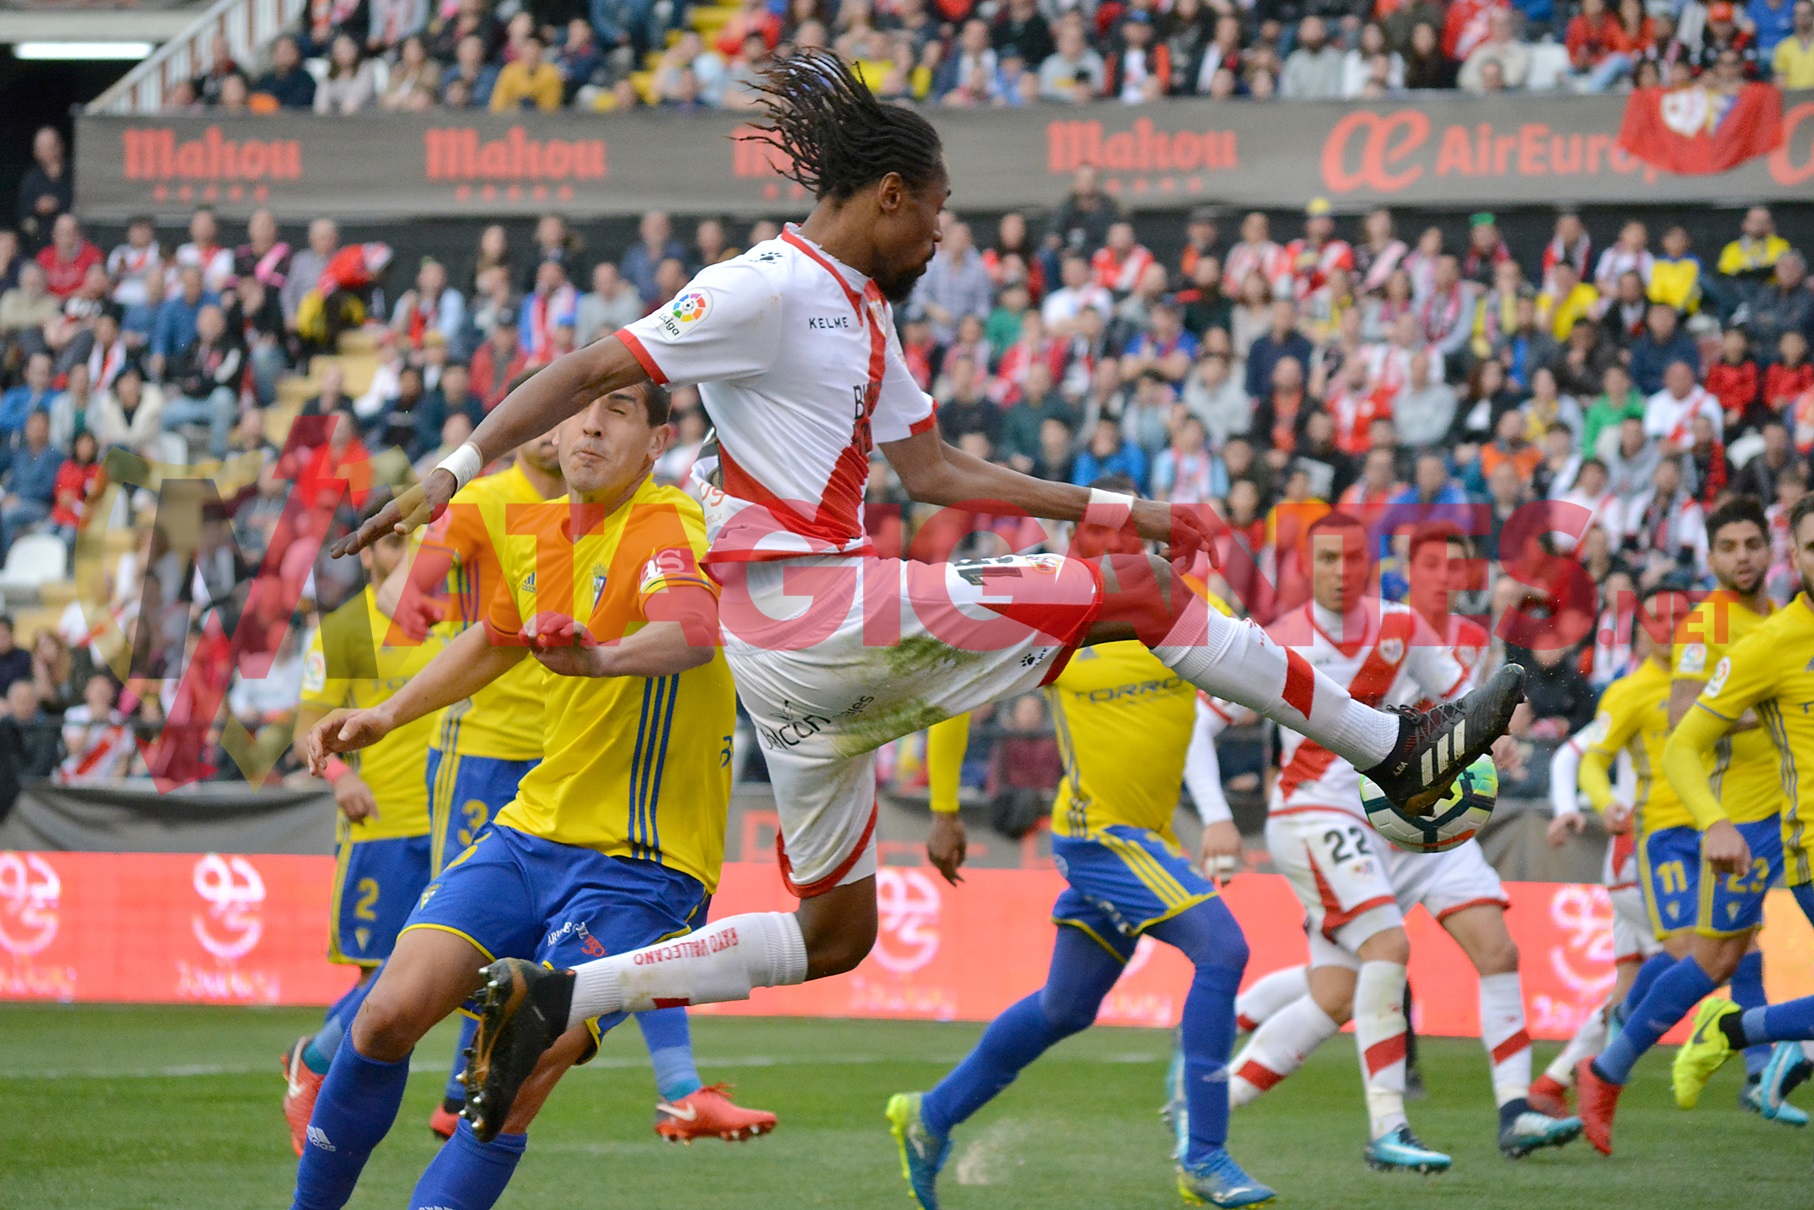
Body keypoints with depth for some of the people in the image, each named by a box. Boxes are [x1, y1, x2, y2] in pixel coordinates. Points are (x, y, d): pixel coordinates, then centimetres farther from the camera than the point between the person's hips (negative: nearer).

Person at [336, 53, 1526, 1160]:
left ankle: (549, 1000, 10)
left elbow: (934, 469, 23)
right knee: (1138, 590, -9)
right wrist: (456, 469, -19)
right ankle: (1393, 751, -2)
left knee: (836, 933, 14)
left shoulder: (864, 313, 20)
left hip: (809, 649, 10)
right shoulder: (770, 288, -8)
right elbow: (595, 370, -11)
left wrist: (1116, 507, 20)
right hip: (802, 603, -10)